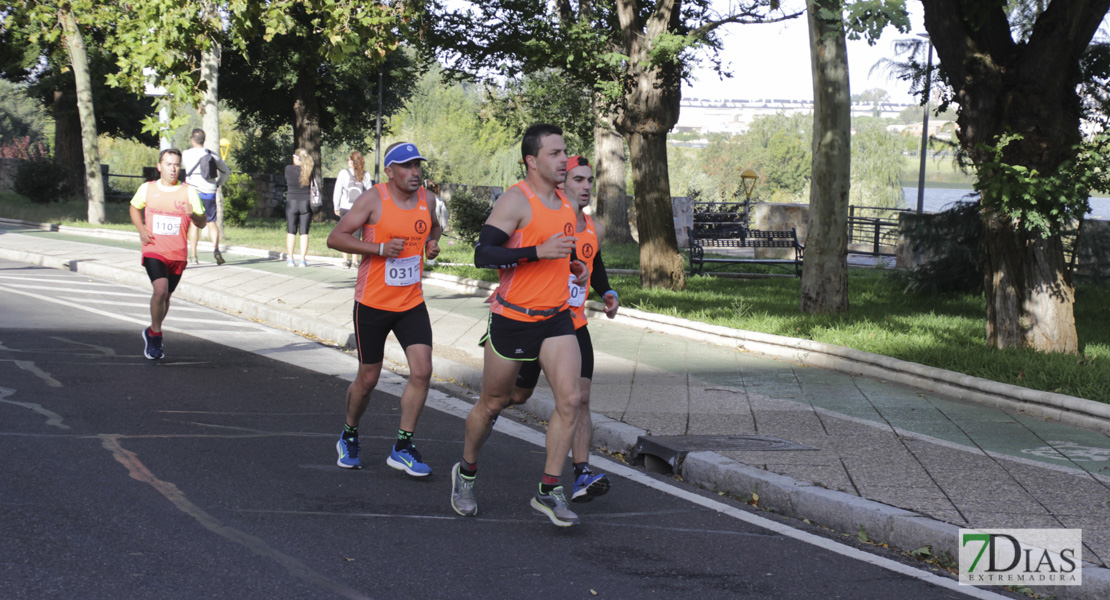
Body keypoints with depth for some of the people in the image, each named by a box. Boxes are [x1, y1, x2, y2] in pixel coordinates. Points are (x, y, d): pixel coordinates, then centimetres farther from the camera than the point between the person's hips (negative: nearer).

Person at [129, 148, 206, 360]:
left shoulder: (188, 191, 0)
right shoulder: (147, 189, 1)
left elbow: (202, 223, 2)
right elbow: (135, 208, 21)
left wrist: (193, 215, -21)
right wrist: (141, 228, 2)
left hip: (178, 254, 2)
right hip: (154, 250, -2)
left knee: (166, 296, 13)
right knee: (160, 289, -22)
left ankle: (152, 333, 36)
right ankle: (156, 335, -7)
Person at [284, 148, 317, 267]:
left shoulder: (289, 169, -6)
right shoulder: (309, 170, -5)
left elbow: (286, 183, 6)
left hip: (291, 202, -1)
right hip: (306, 203, 1)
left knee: (291, 232, 8)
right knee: (304, 232, 4)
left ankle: (290, 259, 7)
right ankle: (302, 260, 0)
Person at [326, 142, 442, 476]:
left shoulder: (426, 199, 4)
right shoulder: (373, 199, -12)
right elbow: (335, 238, -13)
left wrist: (433, 242, 4)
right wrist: (379, 248, -23)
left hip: (412, 303, 4)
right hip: (373, 302, -4)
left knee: (422, 371, -11)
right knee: (368, 379, 7)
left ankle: (402, 448, -2)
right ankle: (349, 436, 33)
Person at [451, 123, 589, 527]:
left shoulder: (563, 202, 11)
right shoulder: (516, 200, -14)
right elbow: (483, 254, -23)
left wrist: (571, 265, 11)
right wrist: (540, 252, -29)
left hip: (556, 318, 6)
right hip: (513, 319, -6)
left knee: (570, 399, -12)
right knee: (492, 404, 10)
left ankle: (549, 492, -4)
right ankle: (466, 472, 34)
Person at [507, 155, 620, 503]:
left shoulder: (594, 229, 8)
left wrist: (608, 293, 10)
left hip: (575, 327, 4)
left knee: (580, 399, -10)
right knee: (519, 395, 10)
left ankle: (582, 476, -15)